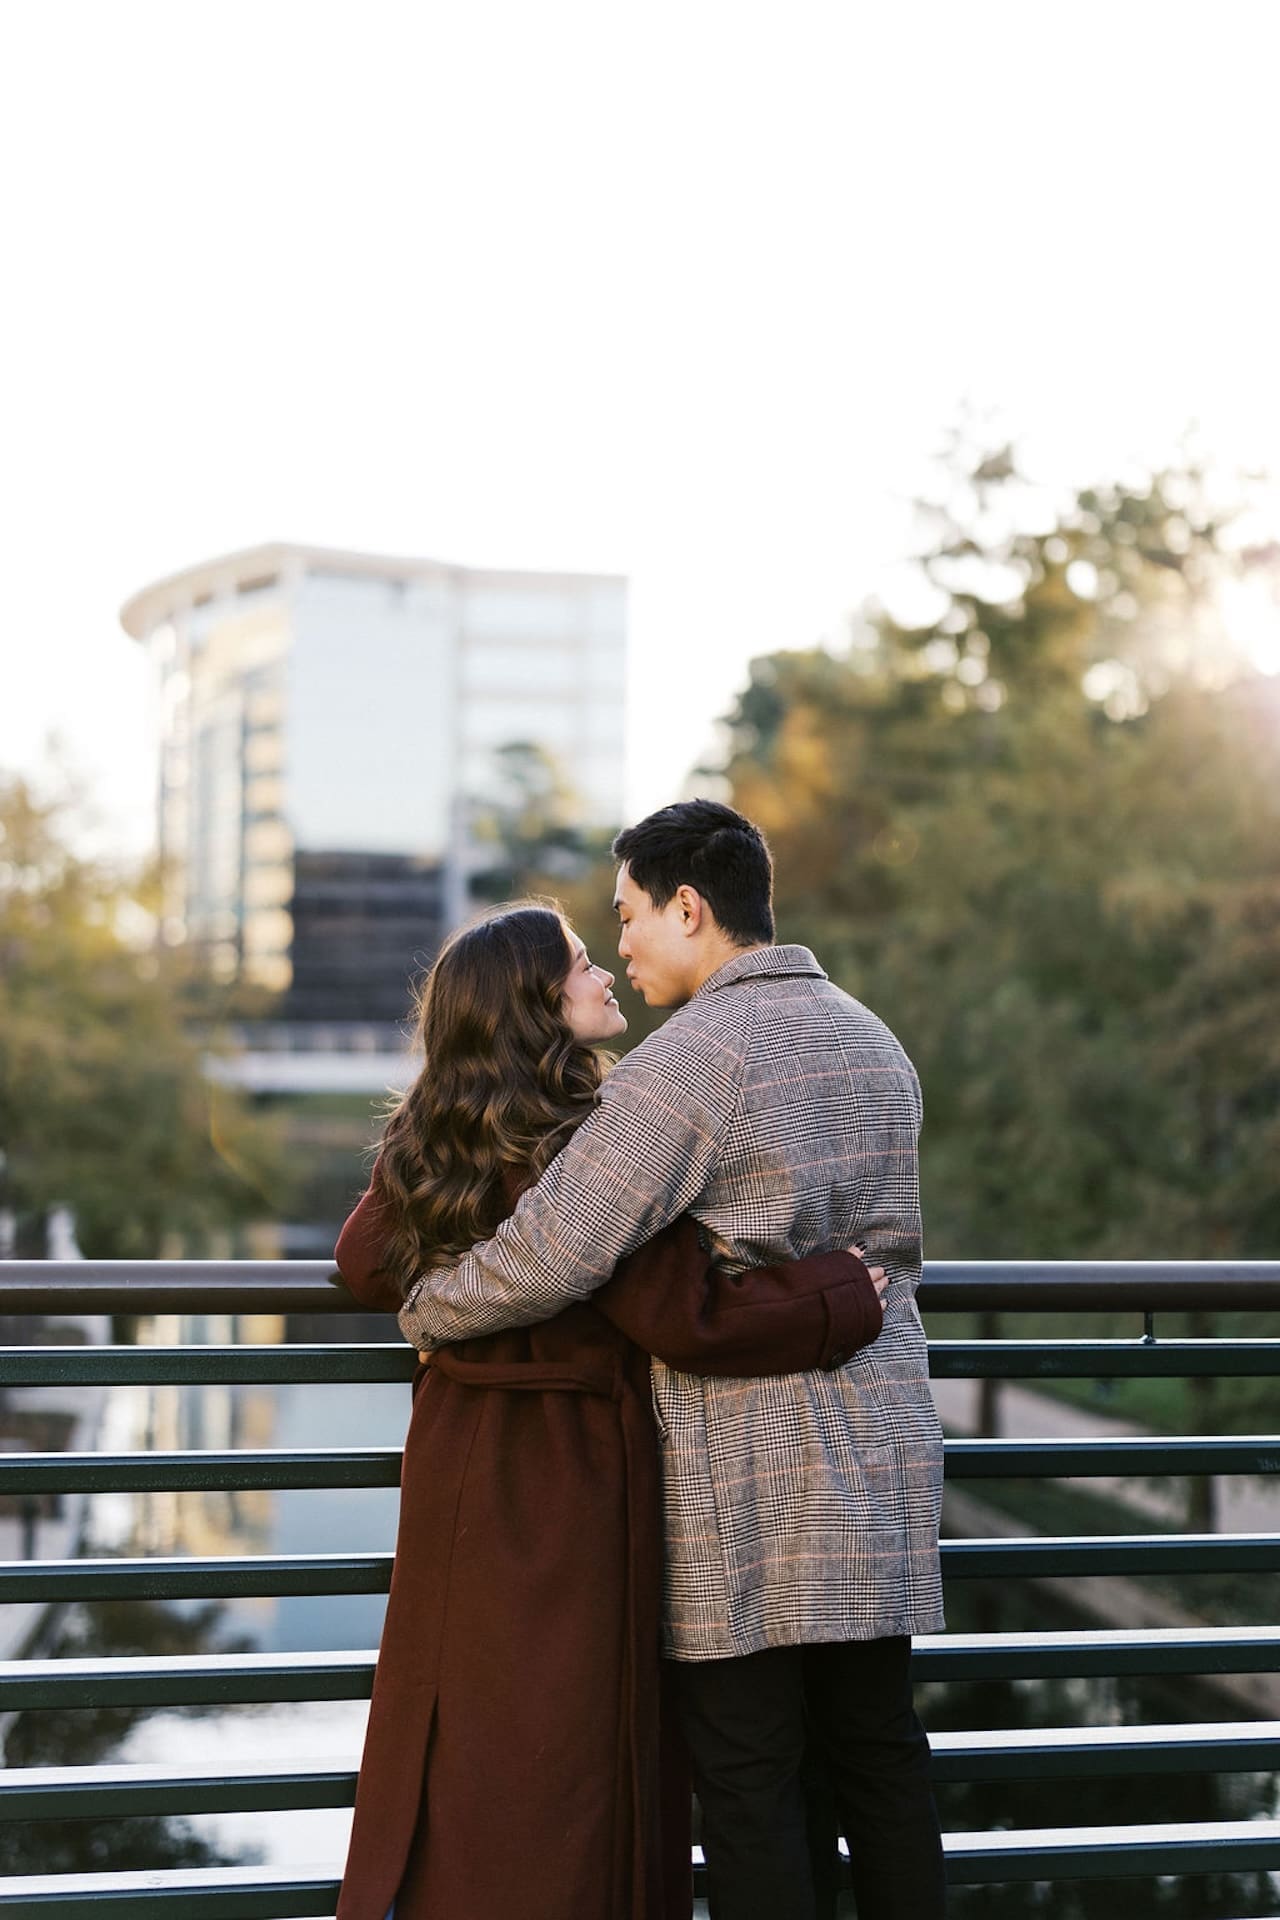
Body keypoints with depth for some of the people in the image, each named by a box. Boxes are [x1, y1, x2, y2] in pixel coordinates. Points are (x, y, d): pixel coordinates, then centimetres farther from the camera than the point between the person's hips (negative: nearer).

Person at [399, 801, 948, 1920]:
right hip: (884, 1449, 8)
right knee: (877, 1744, 12)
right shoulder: (876, 1044, 12)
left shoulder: (690, 1060, -15)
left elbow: (551, 1255, -18)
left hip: (748, 1465, -7)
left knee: (748, 1771, 0)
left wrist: (425, 1311, -2)